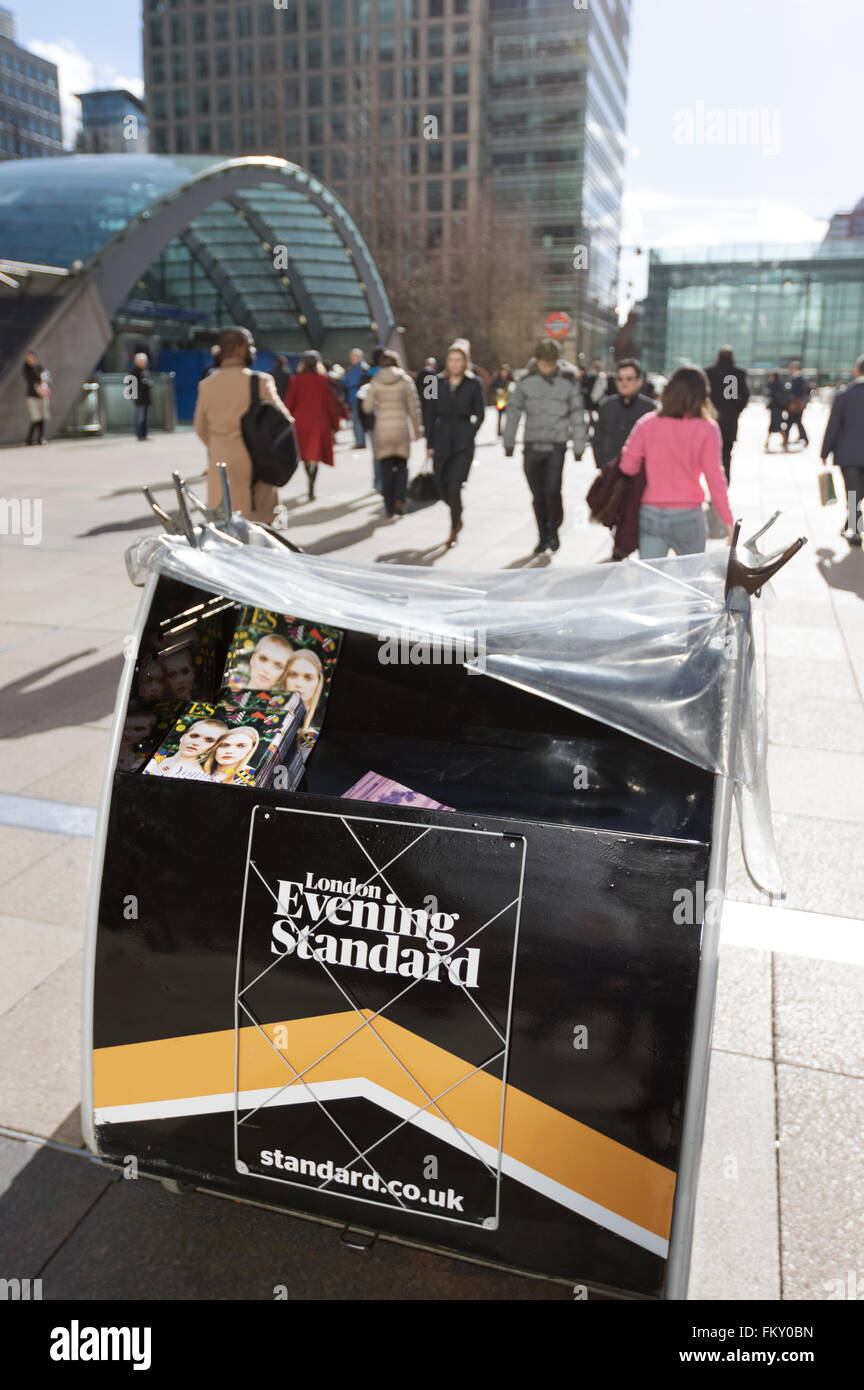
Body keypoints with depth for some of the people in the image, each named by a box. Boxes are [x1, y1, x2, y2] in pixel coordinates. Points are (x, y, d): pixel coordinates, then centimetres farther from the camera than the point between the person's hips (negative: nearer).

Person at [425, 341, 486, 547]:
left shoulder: (474, 384, 0)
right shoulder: (438, 382, 7)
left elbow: (479, 414, 4)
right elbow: (432, 413, 9)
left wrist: (469, 435, -6)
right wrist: (429, 443, 6)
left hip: (463, 443, -3)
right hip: (442, 439, 3)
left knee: (454, 486, -13)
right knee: (442, 488, 5)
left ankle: (454, 530, 1)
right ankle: (458, 514, 36)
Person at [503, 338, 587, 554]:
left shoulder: (569, 383, 2)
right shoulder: (526, 382, 5)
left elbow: (577, 416, 7)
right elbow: (513, 412, 10)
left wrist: (578, 446, 5)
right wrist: (509, 443, 9)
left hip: (556, 446, -2)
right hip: (532, 446, 2)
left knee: (552, 490, -14)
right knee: (538, 496, 5)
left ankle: (553, 529, 10)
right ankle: (544, 536, 20)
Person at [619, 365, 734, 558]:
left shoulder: (646, 424, -1)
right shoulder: (706, 429, -6)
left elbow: (627, 465, 0)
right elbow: (715, 478, -7)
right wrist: (728, 521, 0)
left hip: (650, 514, 2)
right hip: (688, 515, -2)